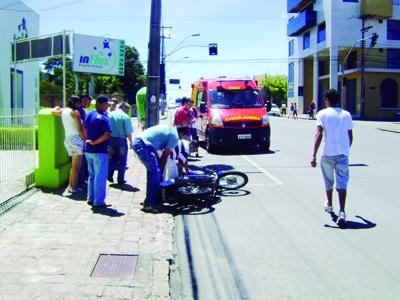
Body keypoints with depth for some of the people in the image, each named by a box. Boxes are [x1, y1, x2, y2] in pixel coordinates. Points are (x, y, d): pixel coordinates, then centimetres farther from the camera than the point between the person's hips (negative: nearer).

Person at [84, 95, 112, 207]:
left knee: (92, 175, 18)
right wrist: (94, 142, -18)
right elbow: (107, 135, -28)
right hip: (100, 151, -8)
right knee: (100, 177, 0)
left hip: (88, 150, 8)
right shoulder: (103, 118, -17)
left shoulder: (89, 114, 8)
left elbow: (84, 130, 17)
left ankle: (91, 198, 23)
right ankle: (98, 201, 4)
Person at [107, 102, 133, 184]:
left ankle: (110, 174, 10)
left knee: (112, 158, 20)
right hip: (121, 140, -4)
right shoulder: (125, 117, -11)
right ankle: (120, 179, 11)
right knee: (122, 160, 8)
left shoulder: (110, 114, 4)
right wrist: (130, 142, -2)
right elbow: (128, 132, -15)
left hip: (111, 139, 4)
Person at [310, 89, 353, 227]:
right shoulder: (346, 114, 8)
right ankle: (341, 212, -20)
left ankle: (329, 205, 39)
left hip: (327, 153, -1)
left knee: (329, 181, 19)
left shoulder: (322, 114, -3)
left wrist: (314, 155, -16)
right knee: (342, 183, -4)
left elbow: (319, 135, -14)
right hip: (343, 153, 1)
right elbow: (350, 137, 13)